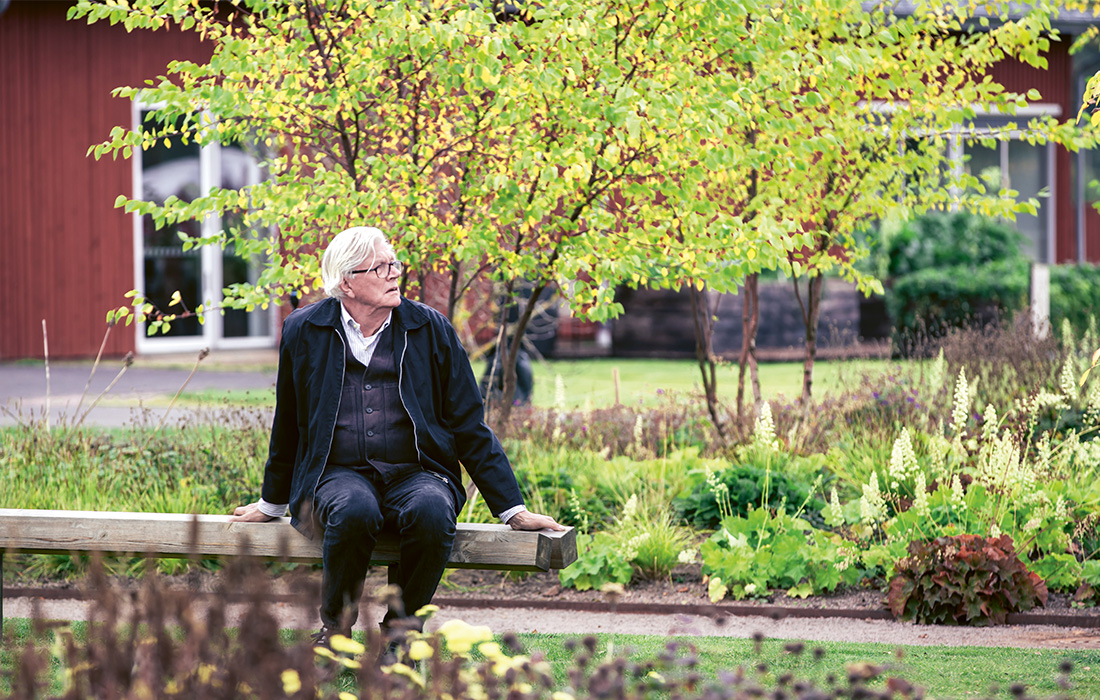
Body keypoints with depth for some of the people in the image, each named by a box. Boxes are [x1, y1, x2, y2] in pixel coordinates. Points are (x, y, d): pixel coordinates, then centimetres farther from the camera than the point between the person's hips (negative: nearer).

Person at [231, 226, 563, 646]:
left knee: (432, 512, -35)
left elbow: (469, 425, 8)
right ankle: (335, 627, -12)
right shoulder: (304, 331, 5)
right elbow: (288, 426, 18)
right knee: (354, 511, -37)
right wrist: (271, 504, 24)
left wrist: (513, 510, 4)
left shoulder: (430, 328, 5)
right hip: (339, 474, 0)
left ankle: (399, 628, -12)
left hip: (415, 472, 1)